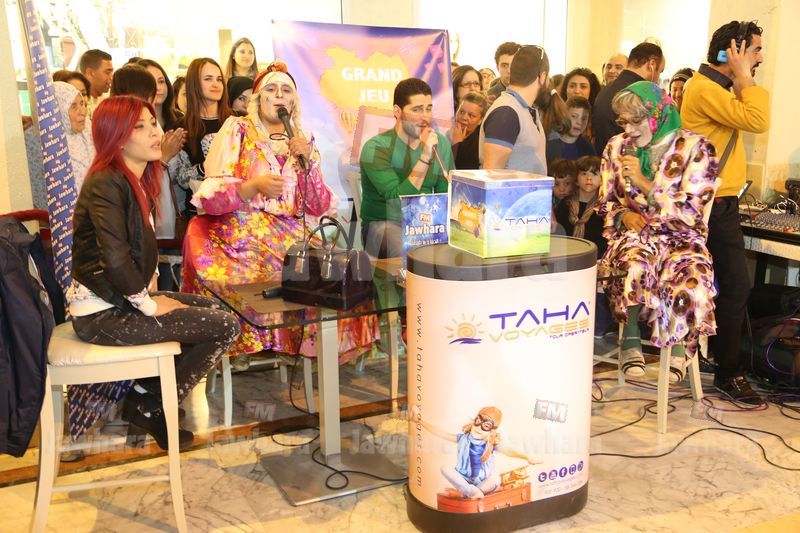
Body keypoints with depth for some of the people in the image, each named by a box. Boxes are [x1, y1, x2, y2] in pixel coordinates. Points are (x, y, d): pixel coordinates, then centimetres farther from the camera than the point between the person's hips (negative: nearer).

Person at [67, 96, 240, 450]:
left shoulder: (138, 181, 11)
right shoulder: (106, 183, -18)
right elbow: (115, 259, -26)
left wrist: (149, 296, 4)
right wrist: (149, 305, -16)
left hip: (125, 298, 10)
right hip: (102, 314, -10)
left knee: (215, 308, 17)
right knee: (226, 327, -10)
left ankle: (143, 395, 14)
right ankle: (150, 410, 5)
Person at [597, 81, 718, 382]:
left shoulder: (695, 148, -2)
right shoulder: (617, 147, 9)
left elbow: (691, 210, -8)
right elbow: (605, 203, 15)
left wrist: (643, 182, -15)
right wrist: (624, 215, -8)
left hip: (679, 237, -1)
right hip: (631, 235, 1)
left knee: (688, 279, -35)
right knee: (634, 268, -37)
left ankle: (678, 343, -6)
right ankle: (631, 336, -14)